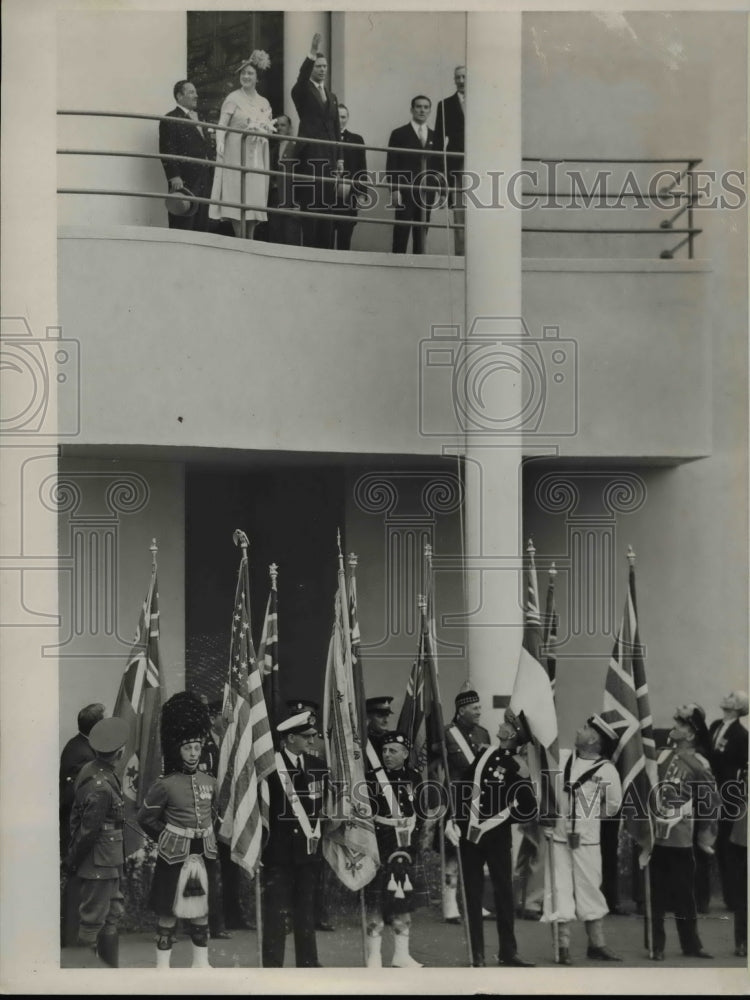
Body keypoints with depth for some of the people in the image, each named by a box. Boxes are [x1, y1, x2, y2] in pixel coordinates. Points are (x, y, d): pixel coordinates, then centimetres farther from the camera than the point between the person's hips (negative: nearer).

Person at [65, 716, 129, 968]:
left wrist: (72, 856, 15)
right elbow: (89, 830, -21)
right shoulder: (101, 788, -26)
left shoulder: (88, 770, 4)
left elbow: (76, 814, 10)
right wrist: (72, 861, -8)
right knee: (93, 919, 0)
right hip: (100, 863, -10)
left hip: (110, 862, 10)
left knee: (113, 913, 18)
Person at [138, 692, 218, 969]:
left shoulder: (209, 782, 5)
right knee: (168, 912, 1)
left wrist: (204, 837, 11)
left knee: (201, 911, 12)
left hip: (204, 856, 5)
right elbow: (146, 818, -1)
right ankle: (163, 965, 8)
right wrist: (169, 838, 0)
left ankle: (201, 962, 21)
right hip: (174, 859, -5)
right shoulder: (166, 785, -11)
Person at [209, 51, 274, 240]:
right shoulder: (233, 98, -1)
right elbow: (222, 124, -10)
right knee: (237, 196, -9)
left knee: (255, 195, 2)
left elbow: (269, 129, 14)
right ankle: (239, 239, -9)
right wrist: (220, 143, -27)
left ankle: (250, 240, 6)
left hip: (256, 156, 5)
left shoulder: (264, 103, 14)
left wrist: (265, 128, -9)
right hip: (237, 152, -5)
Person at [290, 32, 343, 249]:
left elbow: (336, 128, 19)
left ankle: (325, 249, 1)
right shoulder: (302, 91, 4)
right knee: (310, 203, -10)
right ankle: (309, 247, -11)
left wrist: (339, 157, 12)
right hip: (309, 154, -6)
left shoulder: (332, 96, 22)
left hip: (329, 156, 6)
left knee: (327, 204, 2)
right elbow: (301, 78, -19)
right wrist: (311, 55, -34)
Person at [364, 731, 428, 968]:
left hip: (406, 849, 5)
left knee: (405, 899, 8)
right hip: (379, 848, -5)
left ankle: (401, 955, 18)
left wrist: (413, 833, 11)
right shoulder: (371, 778, -6)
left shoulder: (414, 779, 9)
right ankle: (374, 956, 0)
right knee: (376, 902, -6)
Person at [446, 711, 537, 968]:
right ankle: (476, 953, 10)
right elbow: (461, 786, 12)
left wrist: (503, 816, -14)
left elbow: (528, 809, -10)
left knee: (504, 892, 2)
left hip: (497, 837, -4)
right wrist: (451, 820, 7)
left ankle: (508, 951, 10)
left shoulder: (515, 767, -8)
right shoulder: (484, 754, 7)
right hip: (469, 833, 4)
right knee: (472, 893, 5)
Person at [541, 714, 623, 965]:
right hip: (558, 835, 2)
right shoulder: (562, 758, 5)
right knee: (560, 891, 0)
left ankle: (597, 945, 13)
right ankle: (563, 947, 3)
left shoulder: (606, 770, -4)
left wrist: (589, 815, 1)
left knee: (589, 890, 5)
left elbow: (613, 805, 3)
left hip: (586, 838, -2)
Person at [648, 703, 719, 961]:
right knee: (656, 895, 4)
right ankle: (656, 946, 10)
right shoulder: (661, 756, 6)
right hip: (654, 837, 3)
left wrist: (706, 836, -3)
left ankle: (691, 943, 17)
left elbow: (711, 801, -3)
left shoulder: (699, 765, -5)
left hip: (681, 842, -3)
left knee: (683, 894, 5)